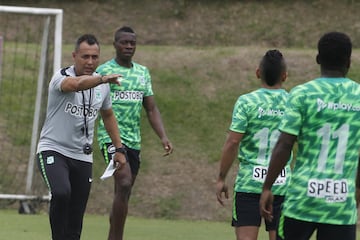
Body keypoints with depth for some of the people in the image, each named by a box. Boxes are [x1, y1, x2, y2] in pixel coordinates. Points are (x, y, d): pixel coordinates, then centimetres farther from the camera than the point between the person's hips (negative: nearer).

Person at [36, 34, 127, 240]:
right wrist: (102, 79, -55)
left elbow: (108, 115, 24)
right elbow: (76, 84, -38)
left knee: (76, 221, 3)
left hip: (83, 157, 5)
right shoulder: (61, 77, -13)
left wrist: (119, 148, 20)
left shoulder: (103, 85, 7)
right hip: (53, 150, -5)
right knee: (61, 193, -32)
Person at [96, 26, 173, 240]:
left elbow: (151, 109, 15)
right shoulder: (104, 71, -3)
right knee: (124, 184, -23)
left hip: (134, 140, 7)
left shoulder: (143, 72, 15)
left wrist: (163, 136, 3)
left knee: (123, 193, 9)